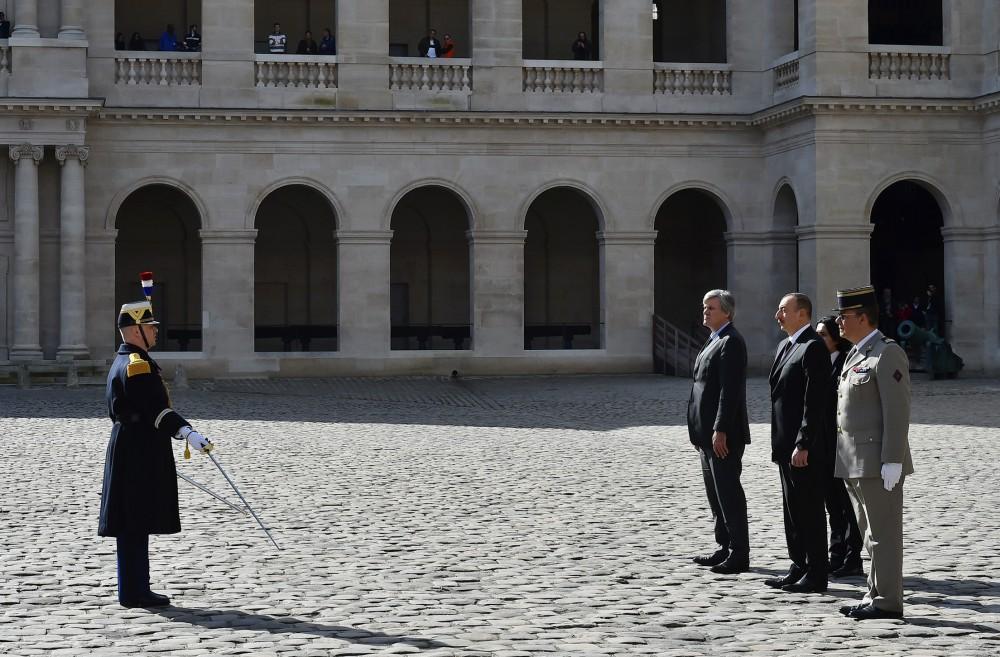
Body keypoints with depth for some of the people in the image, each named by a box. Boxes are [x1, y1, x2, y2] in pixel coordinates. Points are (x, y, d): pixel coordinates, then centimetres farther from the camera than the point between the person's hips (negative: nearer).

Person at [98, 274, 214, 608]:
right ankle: (134, 592, -2)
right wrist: (187, 432, -34)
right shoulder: (139, 365, -16)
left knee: (134, 525, 12)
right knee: (135, 525, -6)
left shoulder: (122, 361, 17)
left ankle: (135, 590, 18)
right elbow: (156, 408, -26)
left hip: (129, 451, 11)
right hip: (141, 455, -11)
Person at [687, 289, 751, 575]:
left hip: (723, 434, -10)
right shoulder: (714, 341, 18)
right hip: (708, 433, 10)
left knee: (729, 493, -6)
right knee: (716, 494, 15)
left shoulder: (731, 342, -13)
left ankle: (739, 555, -2)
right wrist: (699, 432, 16)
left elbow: (730, 390, -20)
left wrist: (720, 431, -24)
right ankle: (725, 548, 23)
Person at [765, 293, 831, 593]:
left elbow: (815, 401, -20)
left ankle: (815, 574, 2)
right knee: (792, 509, 15)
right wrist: (779, 443, 17)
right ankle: (799, 567, 23)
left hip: (804, 446, -10)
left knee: (810, 510, -3)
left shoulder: (813, 347, -14)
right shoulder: (785, 346, 16)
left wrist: (803, 445, -22)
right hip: (786, 444, 10)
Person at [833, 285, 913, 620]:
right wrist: (845, 456, 18)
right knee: (871, 533, 14)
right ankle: (876, 595, 20)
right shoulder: (855, 355, 17)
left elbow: (897, 410, -17)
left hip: (878, 463, -9)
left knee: (883, 533, -4)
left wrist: (892, 461, -21)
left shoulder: (887, 354, -12)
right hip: (856, 463, 9)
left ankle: (888, 601, 1)